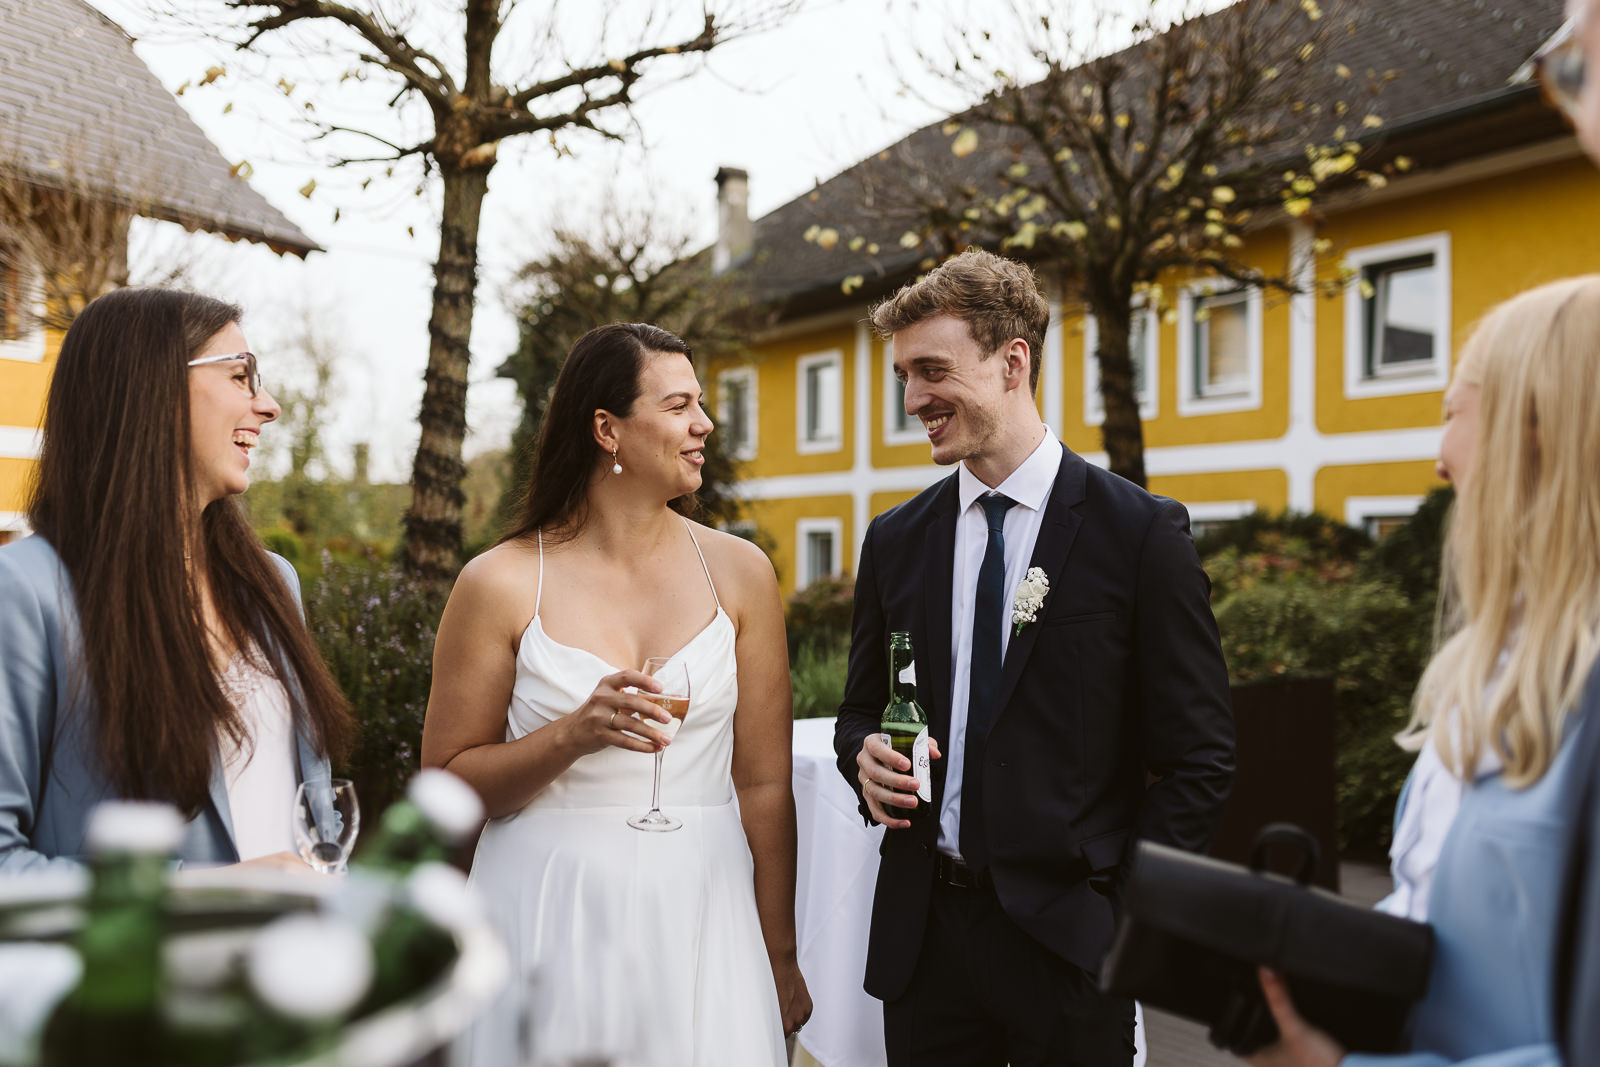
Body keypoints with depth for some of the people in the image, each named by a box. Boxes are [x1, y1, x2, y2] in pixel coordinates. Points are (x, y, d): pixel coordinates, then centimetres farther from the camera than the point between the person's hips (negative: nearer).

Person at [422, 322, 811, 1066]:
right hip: (550, 921, -1)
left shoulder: (738, 572, 0)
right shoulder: (502, 584, -5)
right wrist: (571, 736, -19)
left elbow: (763, 781, 2)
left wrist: (780, 961, 4)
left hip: (699, 915, 2)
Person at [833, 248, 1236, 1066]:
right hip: (922, 934, 4)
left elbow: (1199, 756, -4)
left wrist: (1123, 904, -10)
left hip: (1067, 937, -3)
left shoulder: (1141, 532, -6)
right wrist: (864, 756, -6)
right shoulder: (894, 540, 7)